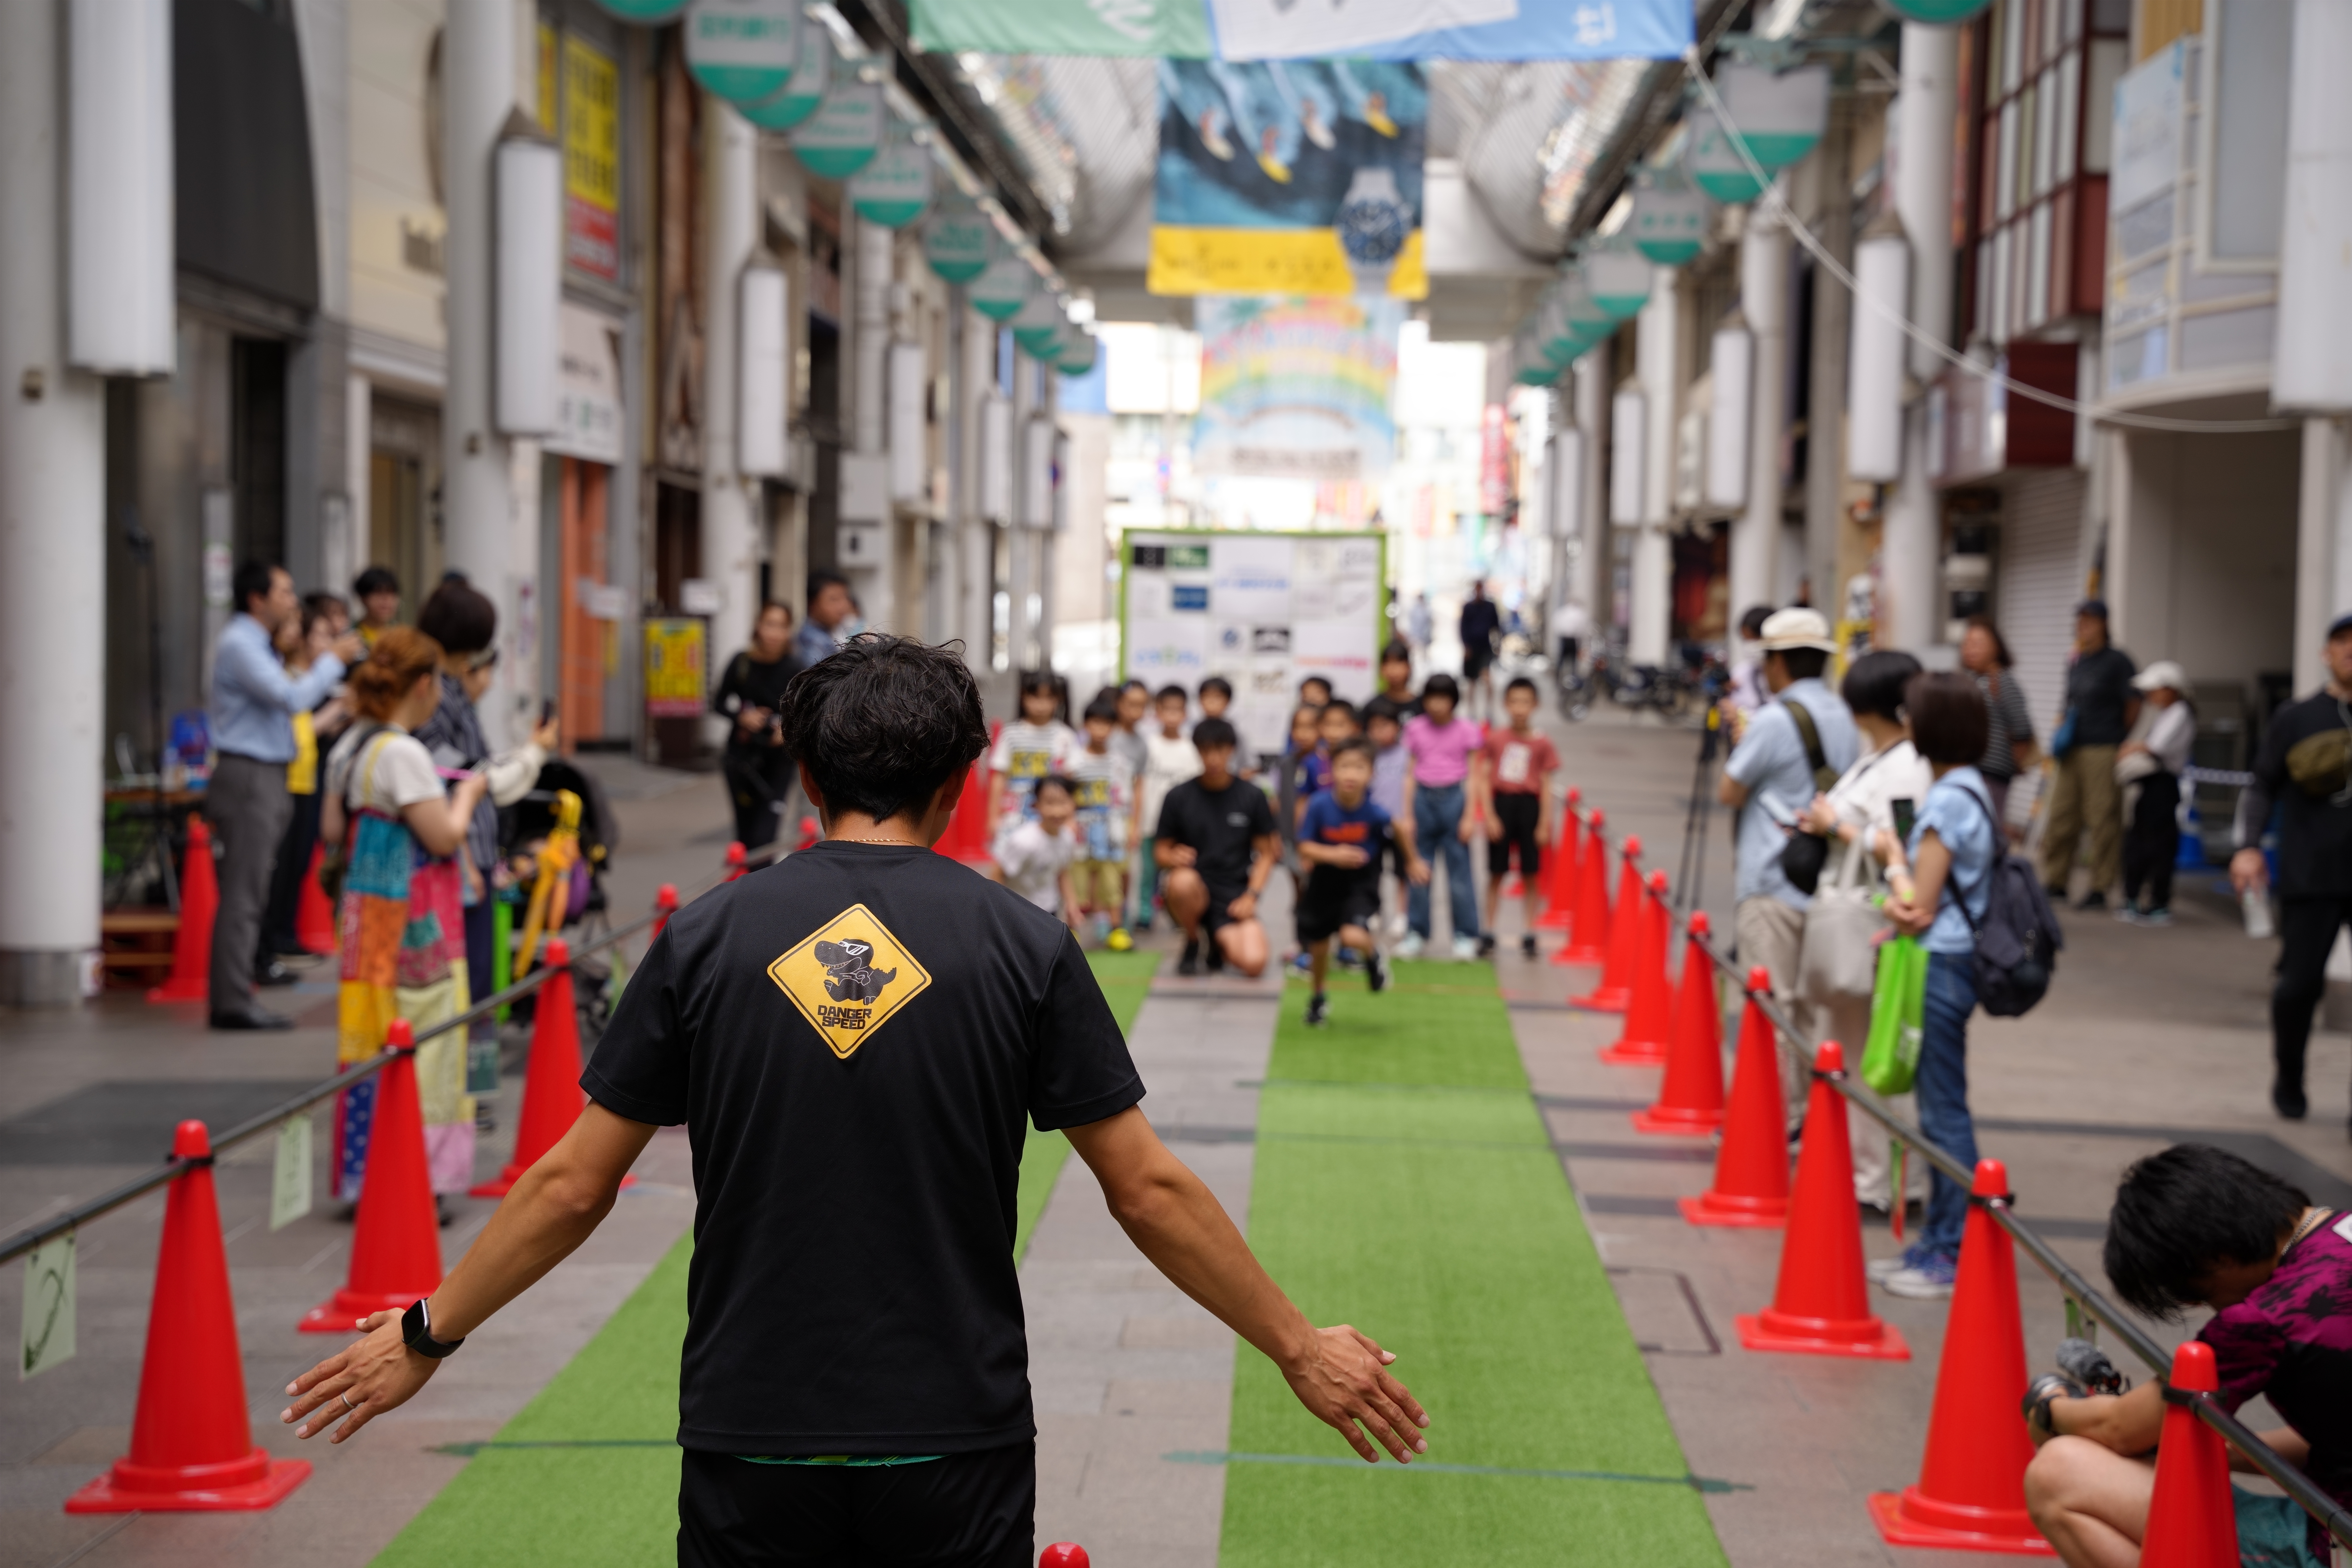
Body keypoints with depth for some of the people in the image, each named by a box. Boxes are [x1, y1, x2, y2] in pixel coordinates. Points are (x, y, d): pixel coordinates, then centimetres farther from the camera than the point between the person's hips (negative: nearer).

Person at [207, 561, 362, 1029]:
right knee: (243, 894, -9)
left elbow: (286, 699, 23)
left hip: (266, 778, 10)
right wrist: (333, 660, -11)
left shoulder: (258, 645, 19)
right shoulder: (239, 646, -14)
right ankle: (233, 1002, -8)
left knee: (249, 894, 10)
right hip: (247, 776, -10)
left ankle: (230, 999, 14)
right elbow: (291, 699, -22)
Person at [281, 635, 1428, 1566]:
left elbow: (573, 1186, 1)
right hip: (955, 1445, -1)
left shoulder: (708, 937, -1)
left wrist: (430, 1333, 15)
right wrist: (1299, 1348, 9)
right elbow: (1149, 1192, -2)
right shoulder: (1023, 944, -3)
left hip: (750, 1448, 1)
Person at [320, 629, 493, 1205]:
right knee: (419, 1041, -4)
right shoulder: (403, 754, -18)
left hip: (367, 913, 9)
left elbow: (332, 828, 16)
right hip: (410, 919, -9)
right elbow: (445, 837, -18)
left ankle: (366, 1178, 17)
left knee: (373, 1045, 13)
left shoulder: (350, 747, 10)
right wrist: (468, 795, -2)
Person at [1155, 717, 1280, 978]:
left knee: (1253, 963, -25)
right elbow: (1161, 851, 5)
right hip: (1195, 889, 0)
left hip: (1234, 894, 0)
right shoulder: (1179, 797, 1)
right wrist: (1174, 858, -19)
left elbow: (1266, 853, 8)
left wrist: (1251, 895, -6)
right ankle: (1192, 946, -5)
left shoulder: (1252, 796, 3)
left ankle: (1220, 943, 15)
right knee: (1183, 881, -39)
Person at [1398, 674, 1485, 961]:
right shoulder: (1416, 729, 7)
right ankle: (1416, 934, 14)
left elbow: (1472, 776, 1)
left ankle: (1465, 936, 6)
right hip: (1424, 798, 2)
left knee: (1459, 869, -1)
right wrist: (1407, 815, 4)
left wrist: (1469, 816, -5)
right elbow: (1410, 774, 9)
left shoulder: (1466, 730, 1)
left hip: (1454, 797, -2)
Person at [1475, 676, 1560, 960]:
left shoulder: (1542, 743, 0)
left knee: (1530, 875, 4)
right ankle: (1488, 934, 13)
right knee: (1496, 874, 6)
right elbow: (1484, 779, 0)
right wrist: (1489, 816, -8)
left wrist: (1545, 824, -3)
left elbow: (1546, 786, 1)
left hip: (1529, 806, 0)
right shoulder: (1495, 739, 0)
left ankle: (1530, 935, 12)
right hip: (1500, 803, 0)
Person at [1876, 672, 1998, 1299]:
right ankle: (1938, 1240, 22)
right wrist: (1905, 899, -2)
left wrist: (1895, 869, 0)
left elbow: (1919, 908, -16)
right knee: (1939, 1111, 15)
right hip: (1951, 962, 10)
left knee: (1944, 1113, -4)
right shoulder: (1972, 790, 12)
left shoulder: (1947, 802, -18)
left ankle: (1955, 1254, 0)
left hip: (1939, 969, -10)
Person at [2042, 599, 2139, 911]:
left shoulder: (2117, 662, -4)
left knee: (2103, 820, -5)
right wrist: (2062, 733, 9)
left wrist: (2119, 740, 5)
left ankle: (2100, 888, 0)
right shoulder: (2076, 663, 17)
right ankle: (2055, 882, 13)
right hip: (2072, 753, 7)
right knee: (2062, 816, 6)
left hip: (2104, 753, -7)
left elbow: (2134, 706, -2)